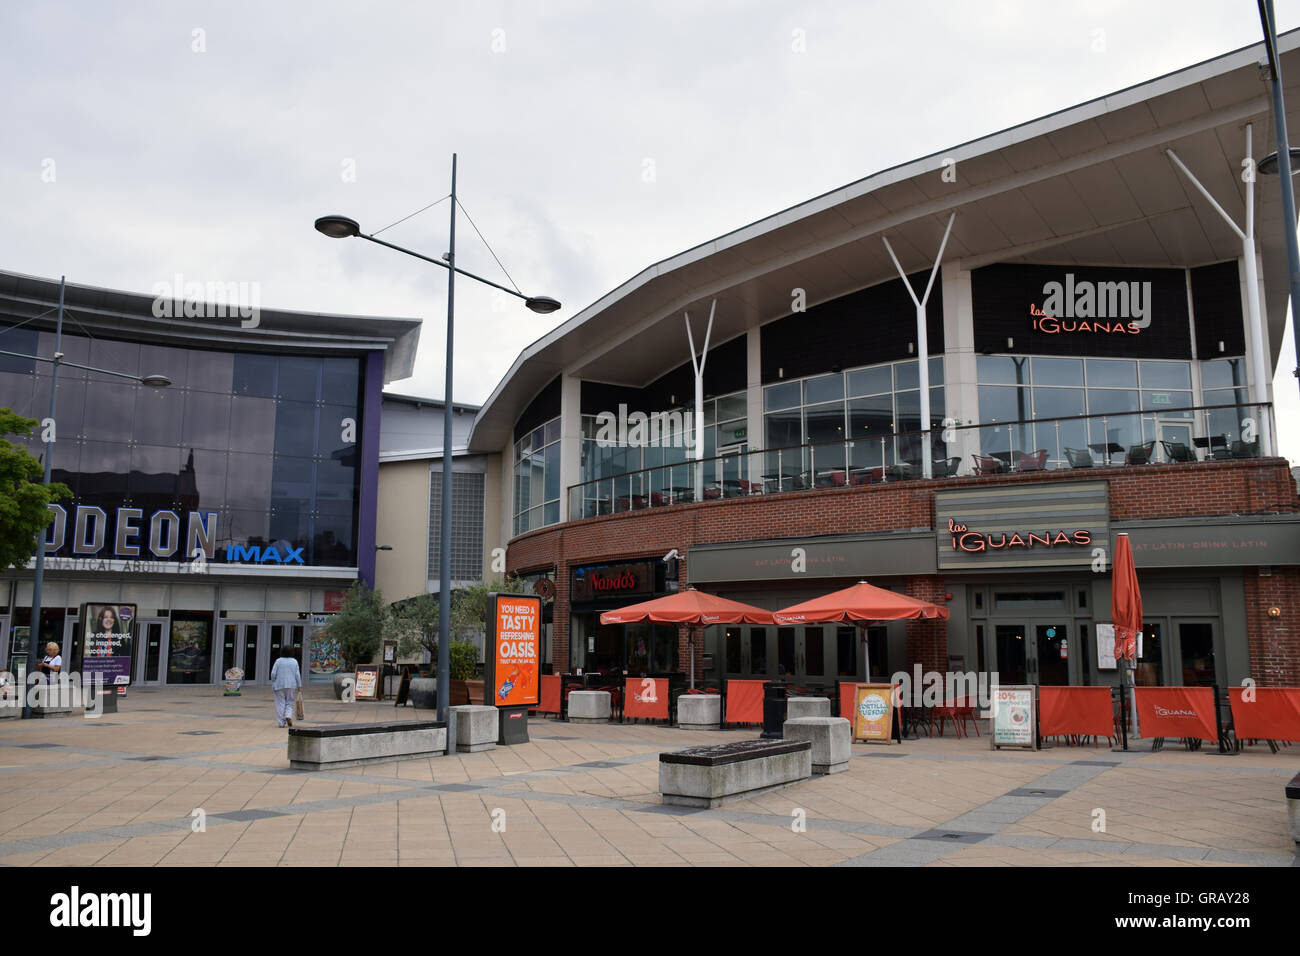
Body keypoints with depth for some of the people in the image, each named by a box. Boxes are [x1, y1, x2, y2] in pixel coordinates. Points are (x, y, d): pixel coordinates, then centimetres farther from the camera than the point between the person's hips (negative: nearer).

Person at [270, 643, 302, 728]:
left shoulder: (278, 661, -3)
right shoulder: (294, 662, -1)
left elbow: (273, 674, -8)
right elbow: (297, 675, -4)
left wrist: (273, 684, 4)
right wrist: (299, 686, 1)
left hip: (279, 686, -1)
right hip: (291, 685, 1)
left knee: (280, 704, 6)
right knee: (289, 703, 13)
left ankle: (281, 723, 5)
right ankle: (288, 716, -11)